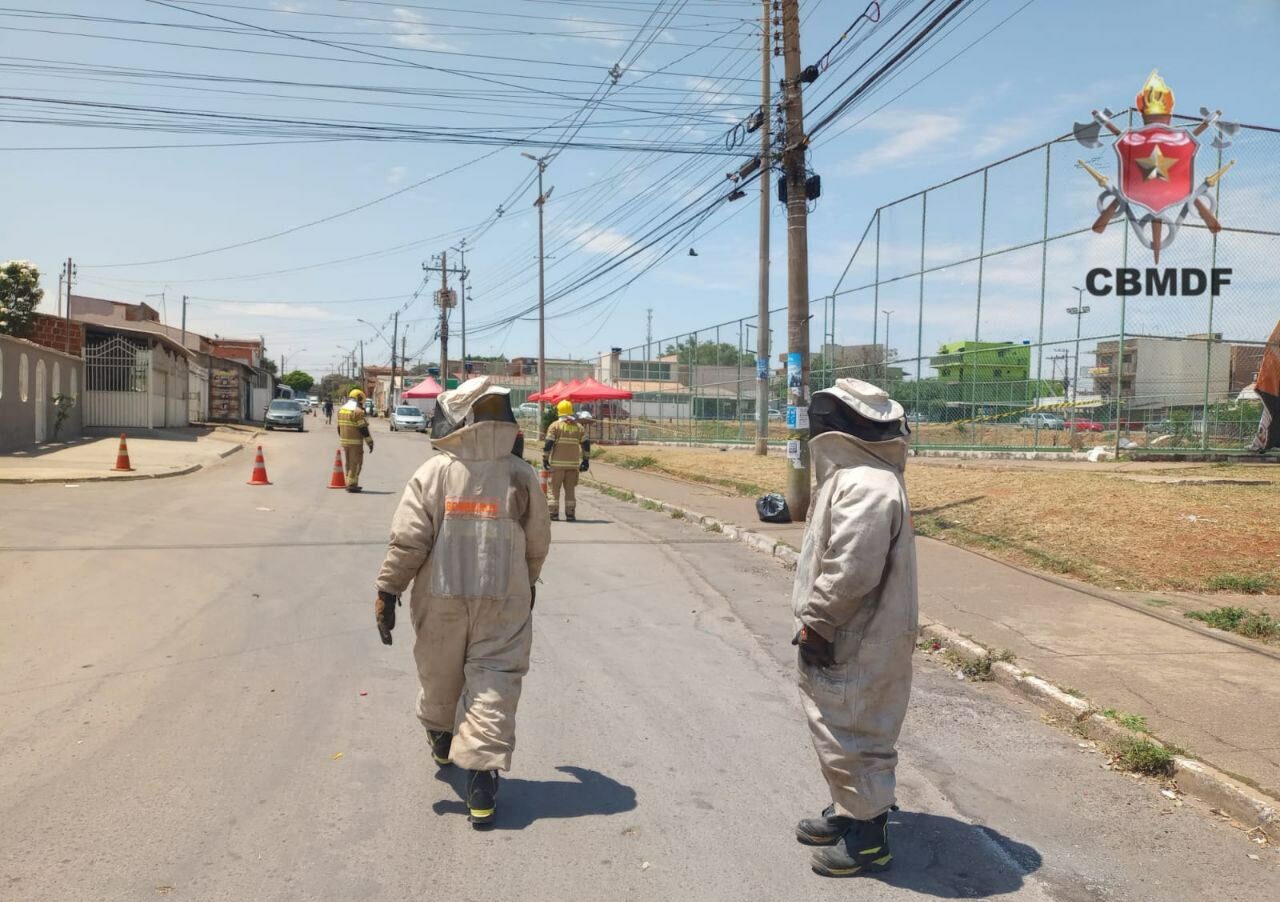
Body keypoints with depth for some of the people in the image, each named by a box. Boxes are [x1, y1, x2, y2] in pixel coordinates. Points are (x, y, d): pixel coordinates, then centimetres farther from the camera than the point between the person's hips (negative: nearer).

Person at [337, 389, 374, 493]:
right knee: (356, 463, -2)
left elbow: (339, 427, 15)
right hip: (355, 442, -8)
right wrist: (370, 442, -11)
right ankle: (351, 485, -3)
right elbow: (363, 429, -16)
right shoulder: (358, 411, -16)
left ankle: (349, 484, 22)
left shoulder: (341, 409, 9)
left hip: (344, 440, 8)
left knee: (349, 463, 17)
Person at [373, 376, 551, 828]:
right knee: (494, 682, 2)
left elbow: (407, 540, -11)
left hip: (441, 598, 1)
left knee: (439, 676, 21)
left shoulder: (433, 473, -10)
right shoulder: (522, 476, -4)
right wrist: (527, 583, 22)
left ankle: (441, 739, 46)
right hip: (504, 600, 0)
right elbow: (538, 543, 6)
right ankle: (482, 776, -6)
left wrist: (387, 589, -2)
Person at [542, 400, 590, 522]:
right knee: (570, 489, 9)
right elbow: (586, 444, 6)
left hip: (557, 463, -3)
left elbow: (548, 444, -8)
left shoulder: (554, 426, -2)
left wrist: (545, 459, -2)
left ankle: (554, 513, 4)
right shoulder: (579, 427, 8)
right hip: (573, 464, 3)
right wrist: (586, 460, 11)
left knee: (555, 489, 5)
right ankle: (570, 514, 7)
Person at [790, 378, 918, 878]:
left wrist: (815, 623, -18)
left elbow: (851, 572, -29)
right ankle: (848, 812, 36)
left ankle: (869, 835, 17)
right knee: (840, 732, 21)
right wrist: (818, 622, 16)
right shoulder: (854, 476, 10)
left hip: (856, 646, -10)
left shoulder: (865, 486, -25)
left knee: (854, 736, 3)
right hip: (844, 639, 10)